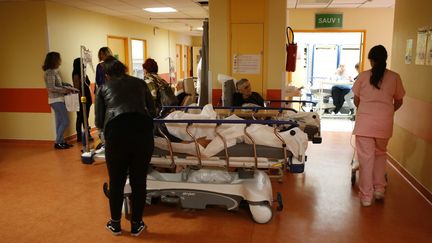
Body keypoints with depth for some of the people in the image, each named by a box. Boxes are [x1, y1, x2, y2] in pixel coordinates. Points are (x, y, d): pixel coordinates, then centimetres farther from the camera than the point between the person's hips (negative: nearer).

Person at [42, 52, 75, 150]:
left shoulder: (54, 71, 11)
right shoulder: (50, 72, -16)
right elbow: (52, 88, -21)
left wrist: (67, 86, 3)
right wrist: (64, 90, -15)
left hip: (58, 100, 9)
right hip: (56, 100, -9)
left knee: (60, 122, 11)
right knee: (65, 121, -6)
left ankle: (61, 141, 17)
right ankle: (58, 143, 1)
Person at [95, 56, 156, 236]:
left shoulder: (104, 88, 21)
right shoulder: (140, 83, 23)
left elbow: (99, 122, 16)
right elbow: (152, 111, 26)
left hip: (116, 132, 0)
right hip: (143, 130, 1)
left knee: (116, 181, 18)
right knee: (139, 181, 15)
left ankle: (115, 224, 34)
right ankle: (136, 225, 29)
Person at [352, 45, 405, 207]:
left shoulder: (363, 76, 1)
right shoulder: (394, 77, 4)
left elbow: (356, 100, 9)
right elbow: (398, 102, 12)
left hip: (365, 122, -2)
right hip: (384, 123, 2)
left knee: (366, 158, 4)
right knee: (380, 154, 22)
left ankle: (366, 196, 8)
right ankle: (379, 189, 26)